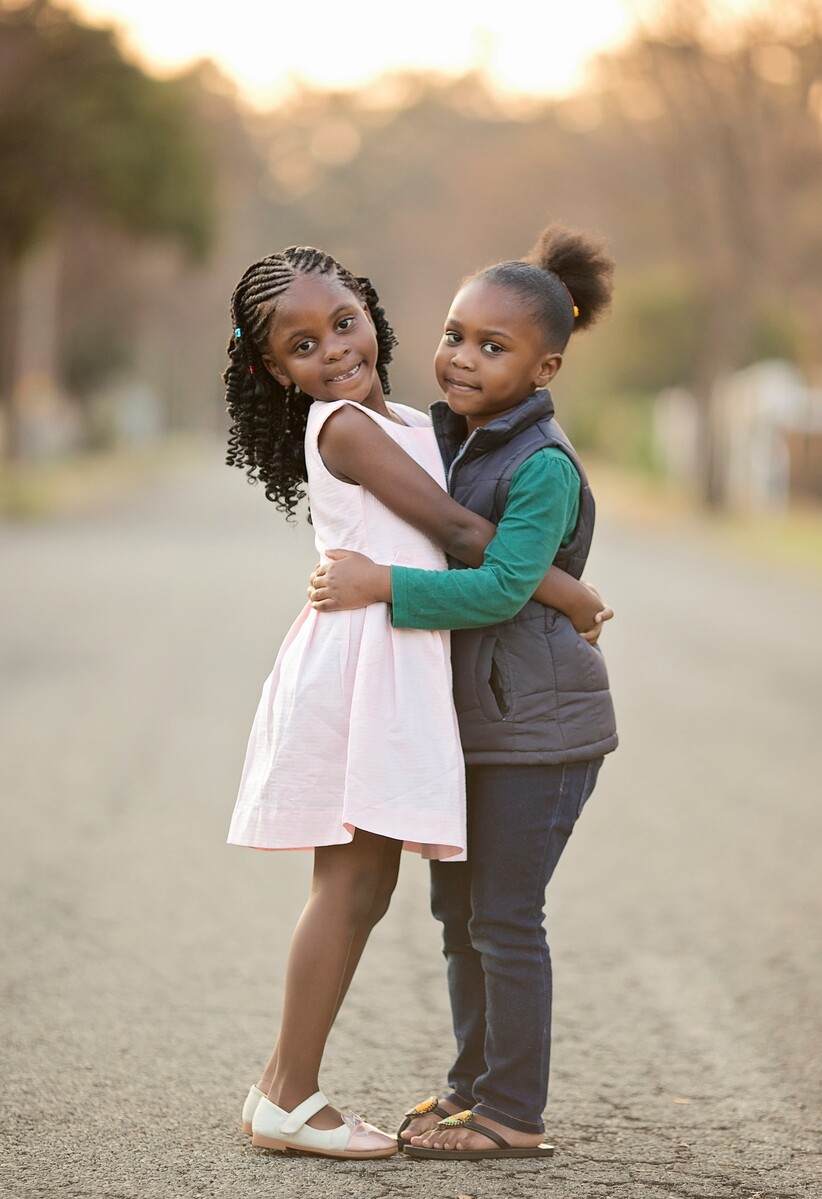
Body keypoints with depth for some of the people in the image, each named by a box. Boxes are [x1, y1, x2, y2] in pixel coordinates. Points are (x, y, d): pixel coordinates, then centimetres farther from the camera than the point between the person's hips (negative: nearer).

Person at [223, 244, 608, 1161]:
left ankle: (286, 1088, 14)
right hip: (359, 659, -9)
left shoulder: (403, 423, 17)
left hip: (394, 663, 9)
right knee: (350, 885, -7)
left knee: (361, 888, 10)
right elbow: (457, 533, -13)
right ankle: (289, 1096, -1)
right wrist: (567, 594, -7)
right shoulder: (345, 426, -11)